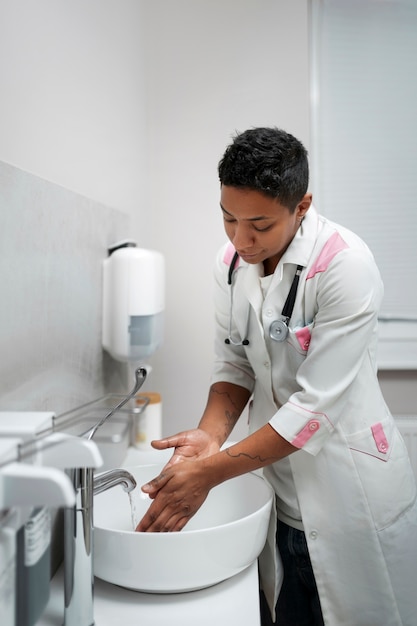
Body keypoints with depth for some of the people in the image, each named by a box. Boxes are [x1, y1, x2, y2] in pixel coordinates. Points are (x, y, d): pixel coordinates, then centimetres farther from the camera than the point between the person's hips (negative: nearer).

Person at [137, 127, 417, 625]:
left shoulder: (345, 265, -23)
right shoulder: (231, 261, -3)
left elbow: (318, 403, -24)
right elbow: (234, 364, 3)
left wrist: (209, 473, -24)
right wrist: (210, 434, -16)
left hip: (347, 490, -5)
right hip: (276, 482, 5)